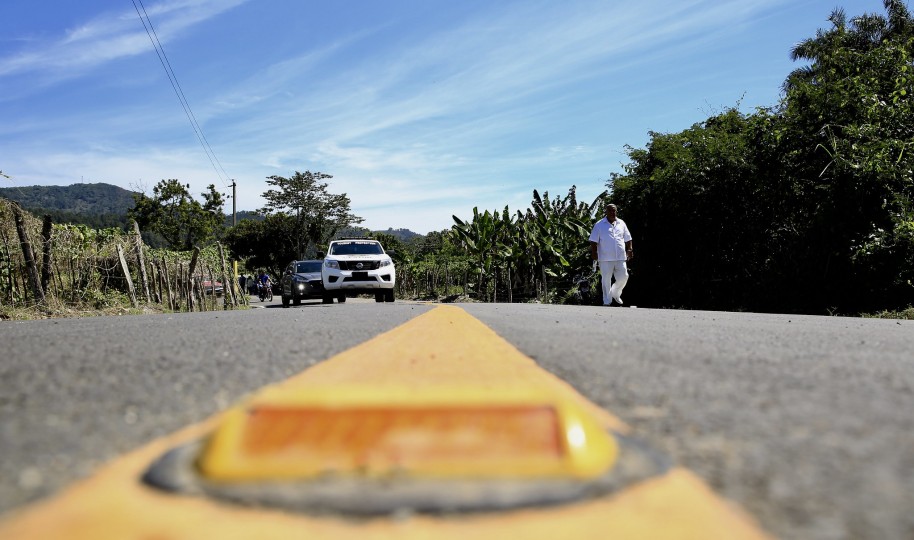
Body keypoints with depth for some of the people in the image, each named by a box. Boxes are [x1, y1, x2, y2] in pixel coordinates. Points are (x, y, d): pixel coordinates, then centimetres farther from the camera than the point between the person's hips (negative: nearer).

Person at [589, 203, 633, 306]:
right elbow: (593, 241, -1)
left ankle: (615, 294, 29)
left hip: (621, 257, 3)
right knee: (606, 280, 2)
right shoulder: (599, 225, 1)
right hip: (605, 258, -3)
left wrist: (629, 249, 5)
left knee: (623, 277, 2)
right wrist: (594, 253, -9)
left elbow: (628, 239, 17)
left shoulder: (621, 224, 11)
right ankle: (607, 301, 12)